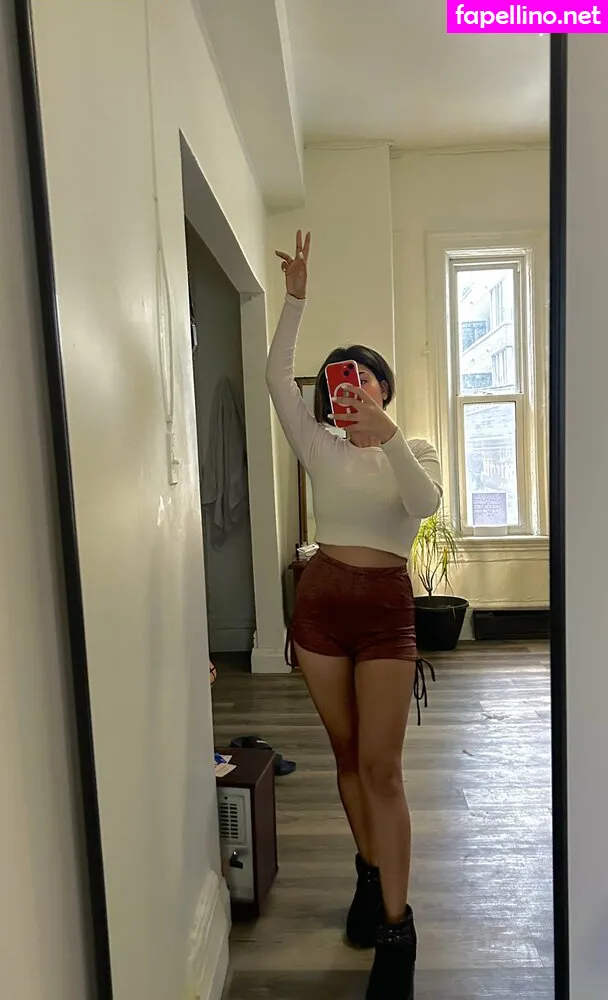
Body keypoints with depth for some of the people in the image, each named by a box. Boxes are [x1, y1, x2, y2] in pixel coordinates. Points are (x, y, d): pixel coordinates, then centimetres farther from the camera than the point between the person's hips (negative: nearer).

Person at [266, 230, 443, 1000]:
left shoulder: (414, 452, 4)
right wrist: (295, 298, -10)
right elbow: (276, 376, -3)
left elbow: (425, 504, -19)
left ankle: (396, 924, 12)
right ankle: (371, 871, 36)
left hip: (385, 604, -2)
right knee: (347, 754, 14)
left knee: (381, 765, -3)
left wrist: (386, 432, -29)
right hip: (321, 598, 3)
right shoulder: (320, 446, 6)